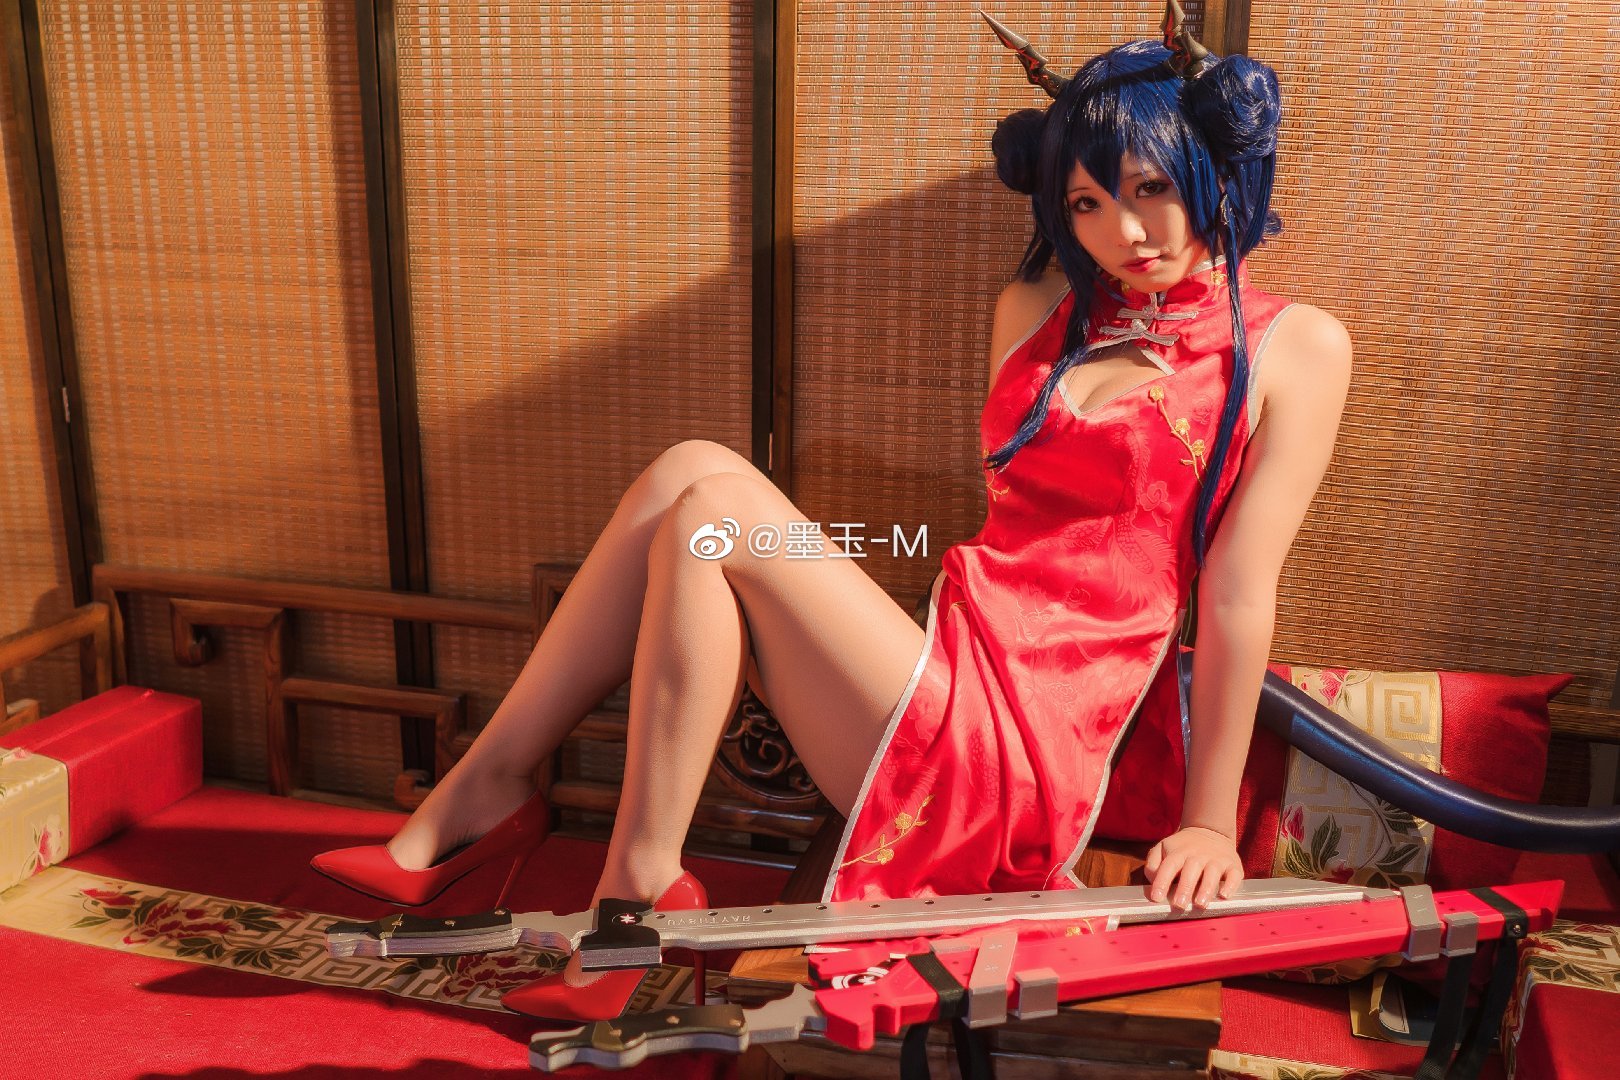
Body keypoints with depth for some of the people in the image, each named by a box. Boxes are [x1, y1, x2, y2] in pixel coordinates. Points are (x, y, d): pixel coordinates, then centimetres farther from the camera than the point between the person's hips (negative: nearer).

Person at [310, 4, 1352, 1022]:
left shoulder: (1294, 348, 0)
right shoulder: (1039, 311, 17)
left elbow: (1239, 597, -5)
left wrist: (1211, 827, -4)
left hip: (1013, 753, -6)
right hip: (953, 647, 6)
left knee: (709, 513, -18)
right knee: (689, 471, -11)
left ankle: (639, 884, -10)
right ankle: (477, 795, -6)